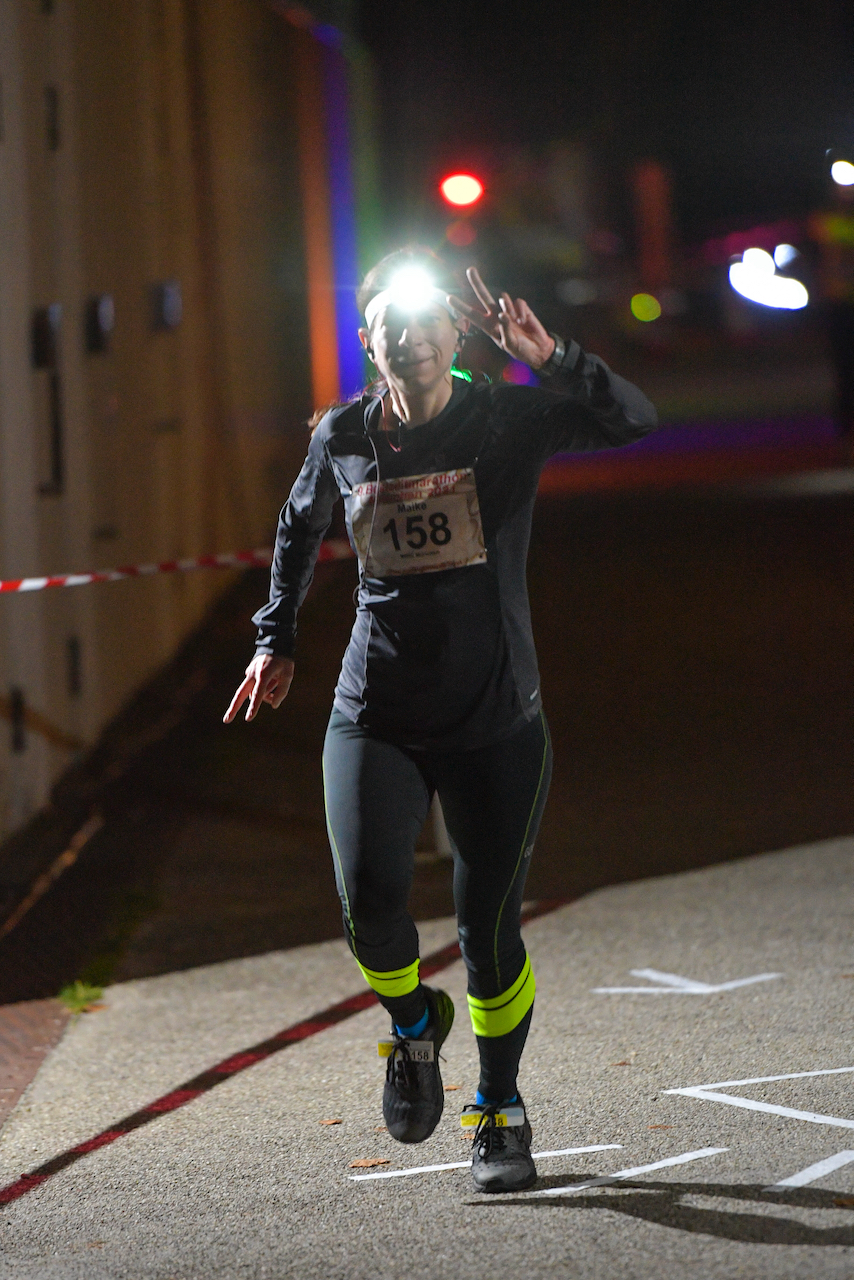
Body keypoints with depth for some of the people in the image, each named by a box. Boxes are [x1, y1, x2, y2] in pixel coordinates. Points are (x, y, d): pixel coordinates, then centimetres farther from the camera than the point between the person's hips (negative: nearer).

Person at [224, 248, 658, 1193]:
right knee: (370, 901, -19)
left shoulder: (508, 421, -4)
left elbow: (631, 422, -21)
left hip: (496, 724, -1)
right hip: (375, 717, 1)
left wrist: (549, 358, -33)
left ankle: (500, 1109, 24)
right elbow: (299, 529, 24)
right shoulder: (343, 438, 4)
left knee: (489, 929, 1)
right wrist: (275, 639, 24)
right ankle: (412, 1020, 15)